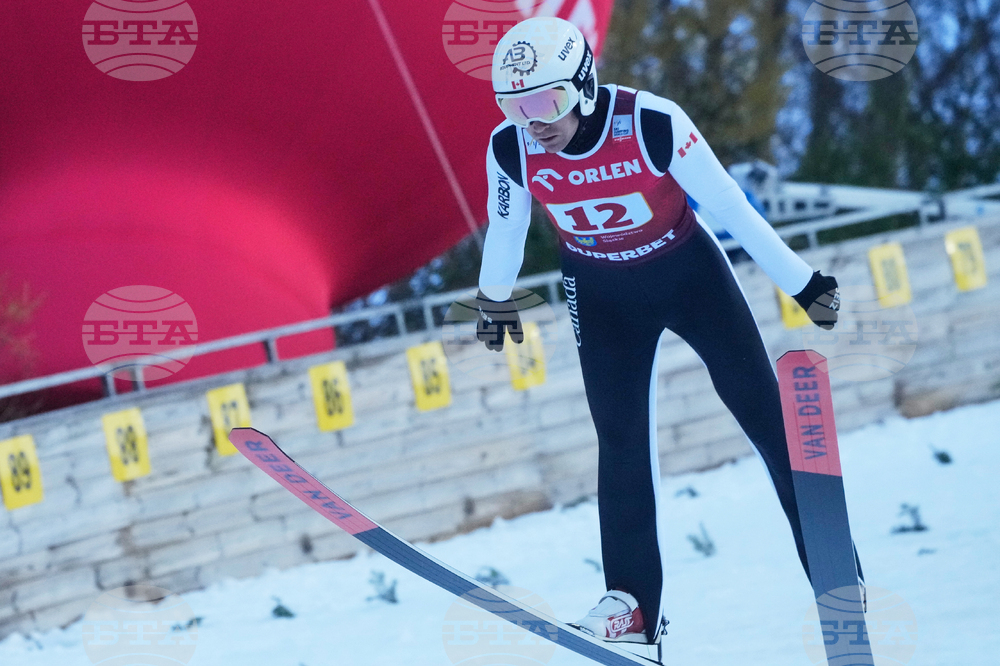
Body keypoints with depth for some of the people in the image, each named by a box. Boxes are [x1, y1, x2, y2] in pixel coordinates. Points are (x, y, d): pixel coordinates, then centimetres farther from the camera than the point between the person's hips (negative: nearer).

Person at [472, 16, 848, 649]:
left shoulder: (654, 123, -31)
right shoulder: (510, 151, -21)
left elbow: (730, 205, -22)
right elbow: (506, 228, 1)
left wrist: (802, 282, -15)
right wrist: (496, 298, 16)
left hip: (689, 269, -2)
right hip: (602, 294, 2)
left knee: (769, 415, -3)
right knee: (622, 439, -5)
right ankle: (633, 600, 3)